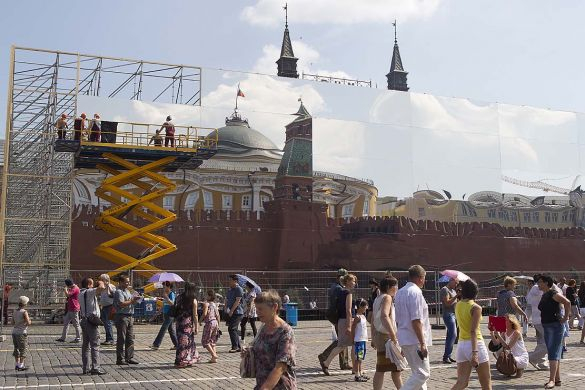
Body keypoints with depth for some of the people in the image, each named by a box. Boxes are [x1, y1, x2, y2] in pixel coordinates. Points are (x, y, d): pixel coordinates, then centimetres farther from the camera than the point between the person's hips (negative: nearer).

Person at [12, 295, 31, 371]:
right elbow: (28, 323, -20)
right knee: (23, 350, 1)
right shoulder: (24, 312, -16)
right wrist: (29, 321, 1)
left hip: (14, 332, 7)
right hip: (22, 333, -7)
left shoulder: (15, 311, 6)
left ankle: (17, 365, 20)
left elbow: (13, 322, 17)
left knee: (17, 349, 15)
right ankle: (21, 366, 2)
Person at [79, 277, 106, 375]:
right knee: (95, 345, -7)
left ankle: (85, 368, 14)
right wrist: (101, 283, -8)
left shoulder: (81, 294, 15)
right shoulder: (89, 292, -12)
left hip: (84, 320, 9)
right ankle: (95, 368, -9)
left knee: (86, 345, 11)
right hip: (91, 320, -9)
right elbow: (101, 288, -28)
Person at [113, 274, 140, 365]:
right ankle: (120, 359, 0)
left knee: (130, 338, 10)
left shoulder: (128, 291, 19)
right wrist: (132, 300, -18)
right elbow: (122, 304, -22)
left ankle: (129, 357, 15)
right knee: (121, 339, -4)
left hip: (130, 316, 9)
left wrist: (135, 299, 7)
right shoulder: (118, 292, -10)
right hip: (122, 317, -9)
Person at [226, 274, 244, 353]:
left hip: (237, 313, -9)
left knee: (231, 329, -14)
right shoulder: (229, 290, 17)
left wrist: (231, 311, -19)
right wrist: (226, 308, 5)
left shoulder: (239, 289, -10)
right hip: (231, 313, 9)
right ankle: (238, 347, 16)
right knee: (234, 330, 10)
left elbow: (237, 301, -17)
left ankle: (235, 347, -11)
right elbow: (227, 300, 21)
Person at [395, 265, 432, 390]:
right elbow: (416, 321, -20)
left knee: (418, 372, 17)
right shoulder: (415, 292, -14)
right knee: (422, 373, -5)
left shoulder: (399, 292, 15)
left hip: (403, 338, 9)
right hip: (415, 340, -9)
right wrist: (422, 344, -19)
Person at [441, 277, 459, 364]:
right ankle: (446, 356, -14)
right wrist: (456, 296, -21)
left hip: (454, 314, 10)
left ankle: (447, 356, 14)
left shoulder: (453, 290, 20)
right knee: (453, 335, -15)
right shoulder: (445, 290, -10)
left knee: (450, 335, 10)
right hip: (448, 315, -10)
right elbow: (447, 303, -20)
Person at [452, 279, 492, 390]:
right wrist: (474, 353, -27)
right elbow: (473, 331, -21)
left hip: (461, 344, 6)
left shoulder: (458, 305, 6)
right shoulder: (476, 307, -13)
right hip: (475, 344, -6)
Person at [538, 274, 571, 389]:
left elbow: (567, 302, -25)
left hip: (556, 326, -9)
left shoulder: (553, 294, -14)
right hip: (547, 327, 9)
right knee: (555, 354, 12)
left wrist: (566, 317, -20)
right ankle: (557, 379, 18)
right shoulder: (544, 296, 14)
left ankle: (552, 380, -15)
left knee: (553, 353, -13)